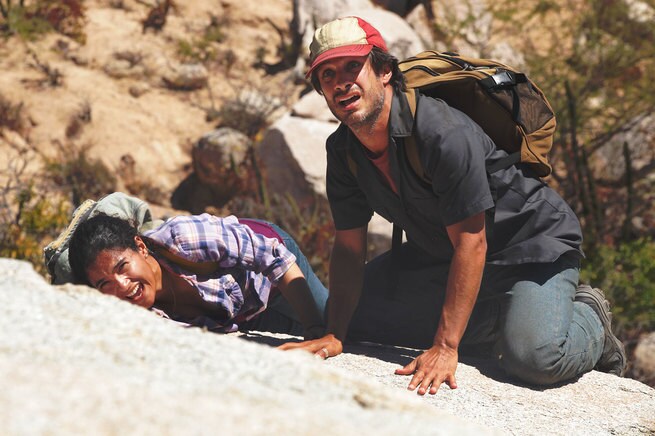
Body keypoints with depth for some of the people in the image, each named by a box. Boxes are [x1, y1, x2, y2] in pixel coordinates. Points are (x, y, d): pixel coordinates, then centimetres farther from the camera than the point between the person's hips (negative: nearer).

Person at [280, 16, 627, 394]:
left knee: (534, 357, -31)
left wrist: (444, 348, -34)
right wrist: (335, 335, -16)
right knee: (358, 314, -3)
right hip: (438, 253, 8)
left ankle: (589, 320, 8)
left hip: (532, 244, -8)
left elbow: (471, 242, -31)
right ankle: (503, 319, 7)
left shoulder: (444, 132, -32)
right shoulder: (342, 150, -8)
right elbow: (349, 247, -2)